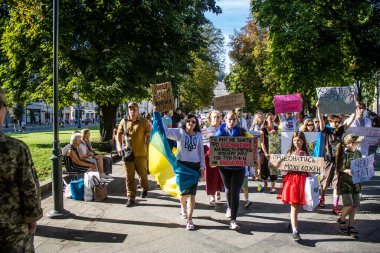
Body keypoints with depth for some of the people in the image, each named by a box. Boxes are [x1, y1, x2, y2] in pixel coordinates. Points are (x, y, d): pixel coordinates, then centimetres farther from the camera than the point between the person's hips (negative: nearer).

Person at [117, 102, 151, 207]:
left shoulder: (144, 122, -6)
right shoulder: (124, 121, 3)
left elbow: (149, 136, -4)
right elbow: (119, 134, 12)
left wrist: (147, 149, -9)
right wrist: (119, 147, 1)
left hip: (141, 153, -2)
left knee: (142, 173, 13)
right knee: (129, 176, 5)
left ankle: (145, 188, 43)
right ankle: (131, 198, 14)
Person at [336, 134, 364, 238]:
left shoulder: (358, 153, 7)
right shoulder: (344, 154, -12)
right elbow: (339, 168, -11)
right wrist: (347, 171, -28)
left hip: (356, 182, 6)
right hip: (345, 182, -6)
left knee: (355, 205, 6)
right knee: (349, 204, -11)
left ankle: (350, 226, 19)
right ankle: (341, 220, 16)